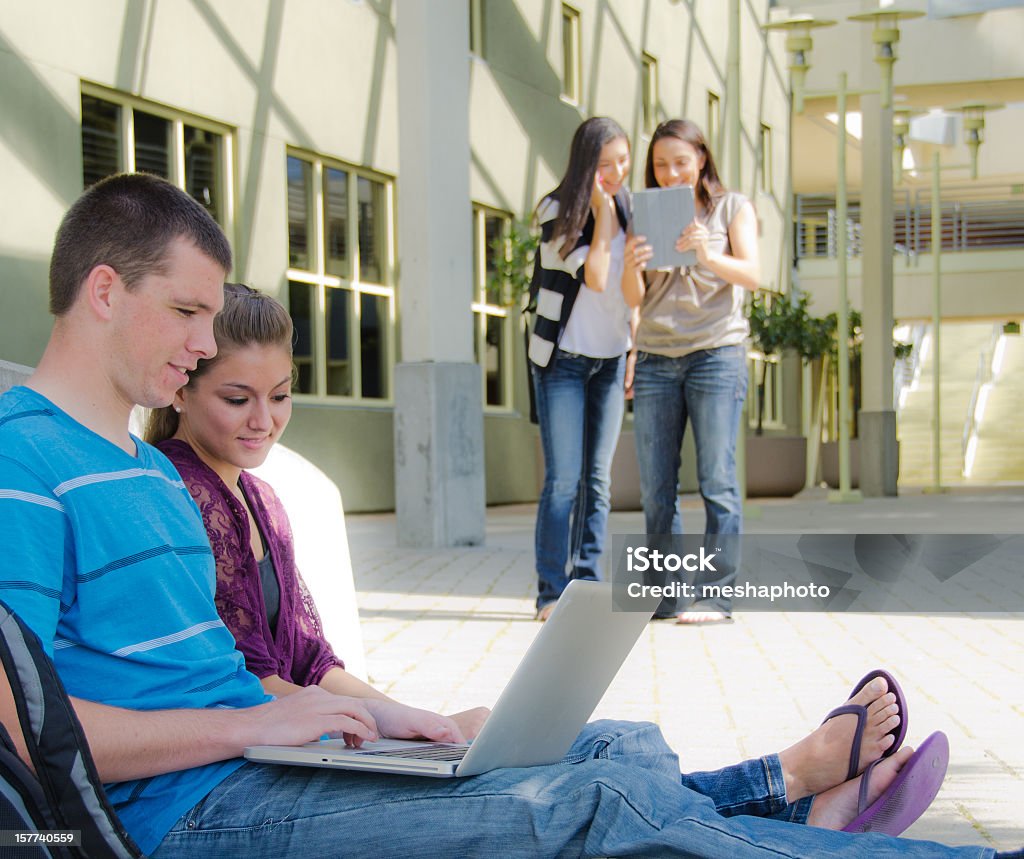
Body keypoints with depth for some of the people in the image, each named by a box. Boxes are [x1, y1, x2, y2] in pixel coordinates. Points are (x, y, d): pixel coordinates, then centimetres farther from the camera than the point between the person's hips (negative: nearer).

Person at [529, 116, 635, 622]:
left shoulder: (629, 209, 5)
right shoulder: (557, 210, -11)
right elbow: (594, 275, -22)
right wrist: (602, 209, -18)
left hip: (610, 361, 5)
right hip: (562, 359, -5)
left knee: (598, 478, 4)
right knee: (564, 479, -9)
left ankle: (588, 585, 9)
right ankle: (552, 591, -3)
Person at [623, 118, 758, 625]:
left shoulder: (731, 207, 9)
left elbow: (751, 274, -6)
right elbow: (634, 299, 7)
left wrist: (706, 254, -24)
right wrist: (632, 265, -15)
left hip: (716, 353, -3)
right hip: (655, 357, 4)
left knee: (716, 481, -6)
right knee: (655, 487, 1)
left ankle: (716, 594, -3)